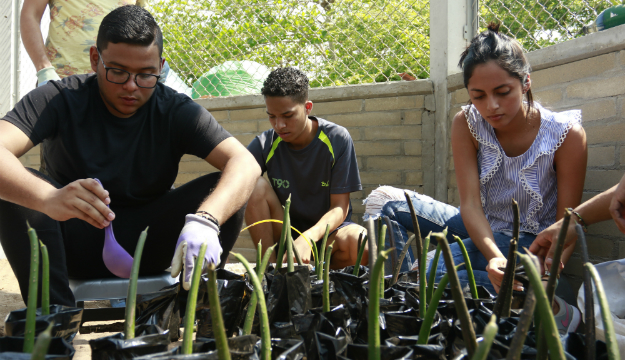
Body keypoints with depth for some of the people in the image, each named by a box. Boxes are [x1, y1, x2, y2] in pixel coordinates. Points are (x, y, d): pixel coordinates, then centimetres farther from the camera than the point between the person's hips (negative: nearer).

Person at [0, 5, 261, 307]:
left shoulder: (176, 111, -10)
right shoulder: (59, 100, -11)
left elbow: (245, 164, -24)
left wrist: (205, 221, -45)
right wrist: (49, 199, -52)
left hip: (145, 244, 1)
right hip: (74, 244, 0)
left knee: (225, 192, -22)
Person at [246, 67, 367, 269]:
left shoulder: (337, 139, -14)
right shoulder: (265, 144, -8)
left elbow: (339, 208, -15)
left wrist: (309, 237, -34)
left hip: (327, 231, -2)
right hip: (283, 235, 2)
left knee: (359, 243, -36)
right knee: (256, 186, -24)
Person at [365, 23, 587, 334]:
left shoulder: (566, 134, -20)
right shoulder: (466, 125, -12)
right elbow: (470, 205, -20)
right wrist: (494, 257, -39)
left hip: (530, 239, -5)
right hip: (481, 228, 5)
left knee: (439, 267, -31)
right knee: (393, 208, -10)